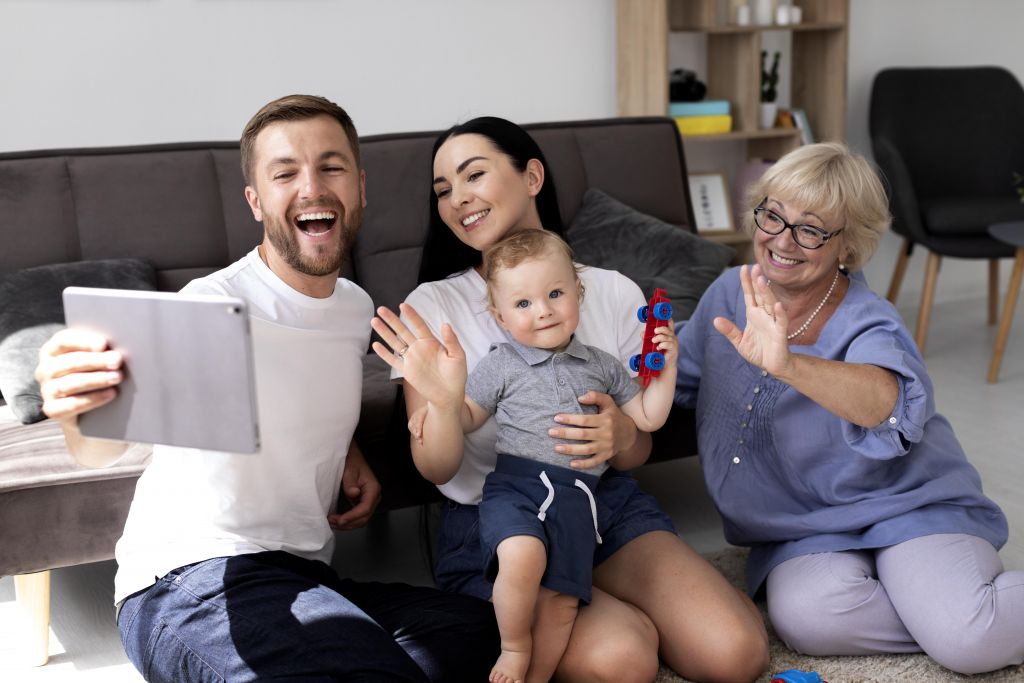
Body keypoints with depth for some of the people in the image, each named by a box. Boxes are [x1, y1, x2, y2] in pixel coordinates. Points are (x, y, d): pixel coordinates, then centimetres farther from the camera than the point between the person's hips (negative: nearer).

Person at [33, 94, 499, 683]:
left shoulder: (357, 307, 10)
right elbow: (104, 446, -29)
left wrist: (352, 457, 10)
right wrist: (80, 411, -54)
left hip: (303, 578, 8)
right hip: (192, 580, -8)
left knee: (490, 633, -9)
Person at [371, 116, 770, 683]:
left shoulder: (615, 293, 3)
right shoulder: (432, 306, -4)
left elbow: (637, 451, 8)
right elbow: (436, 469, -8)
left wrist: (620, 437, -18)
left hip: (608, 503, 3)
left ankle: (617, 610, 8)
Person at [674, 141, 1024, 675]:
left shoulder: (866, 326, -18)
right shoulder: (730, 293, -2)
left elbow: (889, 402, -43)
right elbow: (679, 377, 16)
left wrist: (787, 365, -60)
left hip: (903, 506, -4)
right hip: (805, 532, 4)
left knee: (970, 640, -30)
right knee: (806, 619, -31)